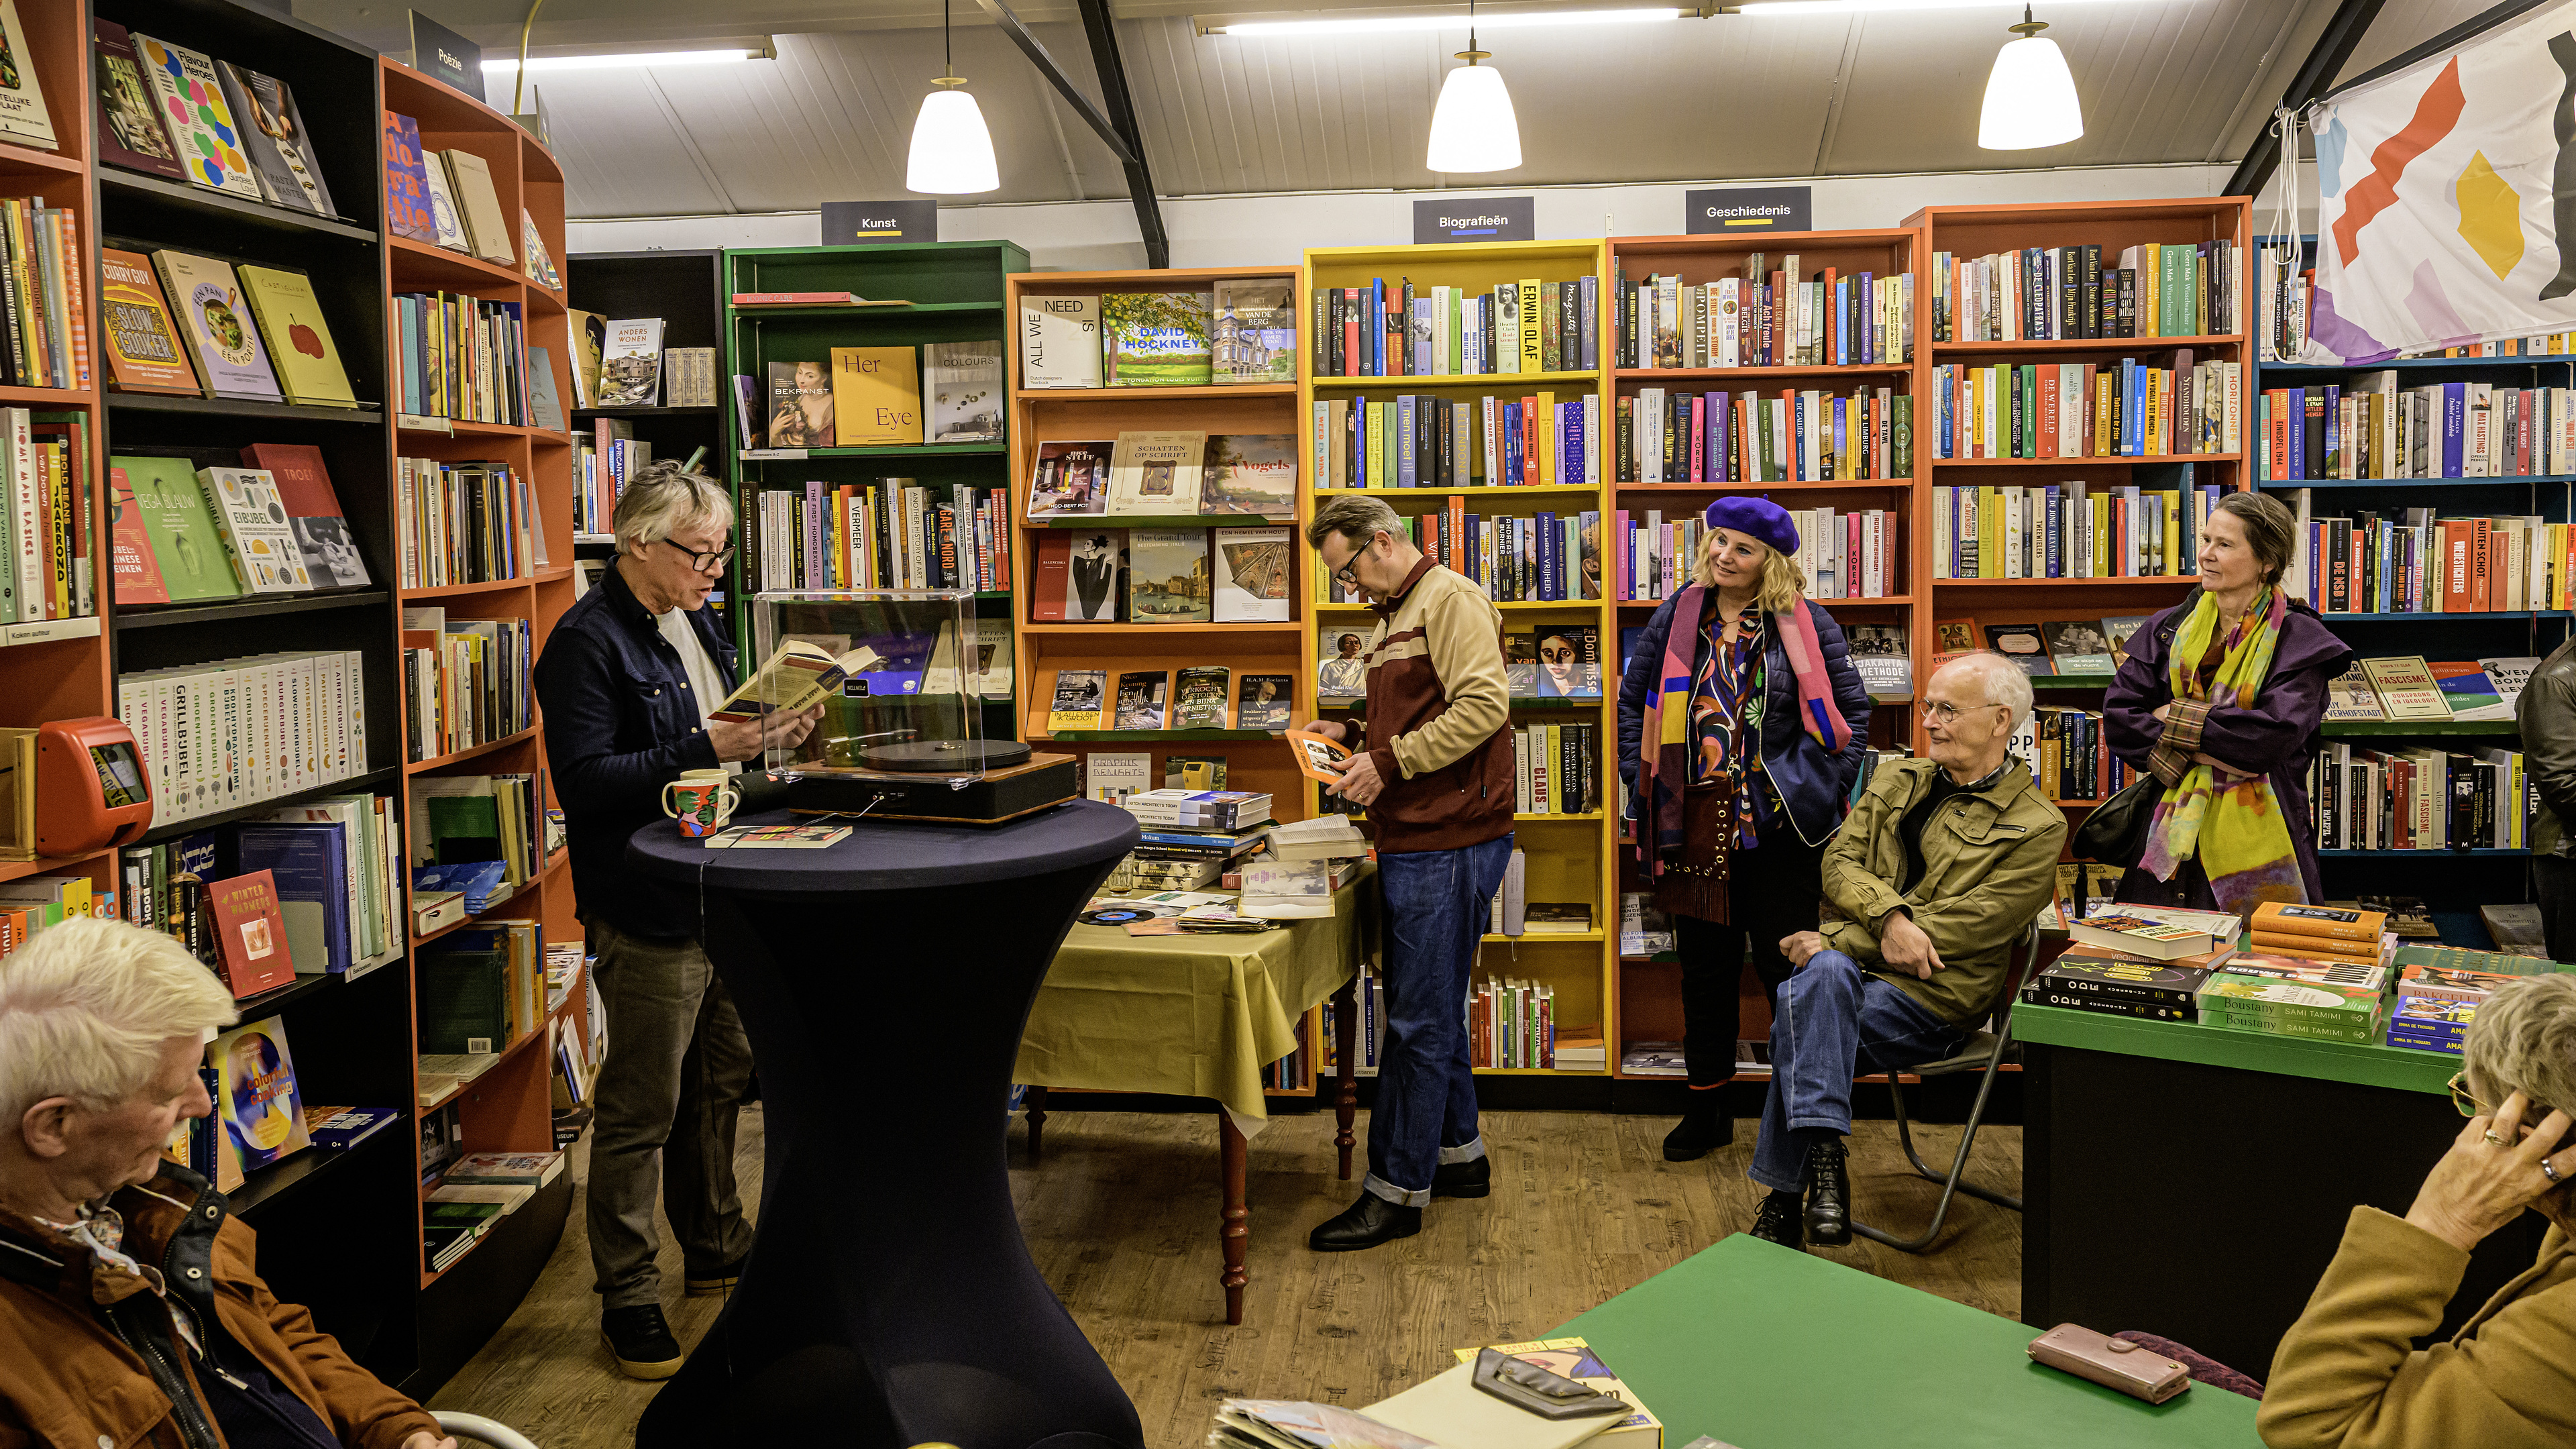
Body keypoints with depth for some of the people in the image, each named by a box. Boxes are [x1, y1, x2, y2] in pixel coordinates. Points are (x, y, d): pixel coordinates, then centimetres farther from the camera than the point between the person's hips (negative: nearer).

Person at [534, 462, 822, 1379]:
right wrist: (708, 750, -27)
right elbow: (584, 781, -23)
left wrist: (770, 732, 4)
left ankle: (715, 1250, 36)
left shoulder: (691, 621, 12)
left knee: (719, 1082, 20)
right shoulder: (588, 642, -16)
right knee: (641, 1112, 0)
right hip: (646, 911, -9)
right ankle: (628, 1297, 12)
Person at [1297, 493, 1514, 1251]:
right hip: (1415, 840, 10)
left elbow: (1482, 706, -22)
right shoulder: (1390, 619, 20)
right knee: (1432, 1010, 17)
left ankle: (1397, 1190, 2)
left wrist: (1388, 762, -21)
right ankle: (1458, 1155, 30)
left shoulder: (1452, 600, -11)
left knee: (1418, 1020, -5)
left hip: (1448, 842, -10)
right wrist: (1353, 733, 12)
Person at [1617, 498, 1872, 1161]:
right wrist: (1643, 779, 4)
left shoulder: (1803, 623, -1)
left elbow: (1851, 707, 2)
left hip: (1776, 825, -3)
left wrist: (1824, 784, -6)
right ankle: (1707, 1109, 23)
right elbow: (1632, 702, 13)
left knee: (1788, 967, 2)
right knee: (1705, 968, 11)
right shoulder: (1676, 619, 7)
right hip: (1694, 824, 3)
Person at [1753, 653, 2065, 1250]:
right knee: (1823, 973, -32)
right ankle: (1824, 1152, -32)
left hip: (1933, 997, -4)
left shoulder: (2038, 827, -1)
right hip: (1849, 969, 5)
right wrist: (1889, 916, -17)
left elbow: (1967, 926, -10)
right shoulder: (1895, 781, 17)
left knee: (1798, 1026, -28)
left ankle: (1783, 1203, -19)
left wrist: (1835, 941, -14)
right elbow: (1839, 862, 7)